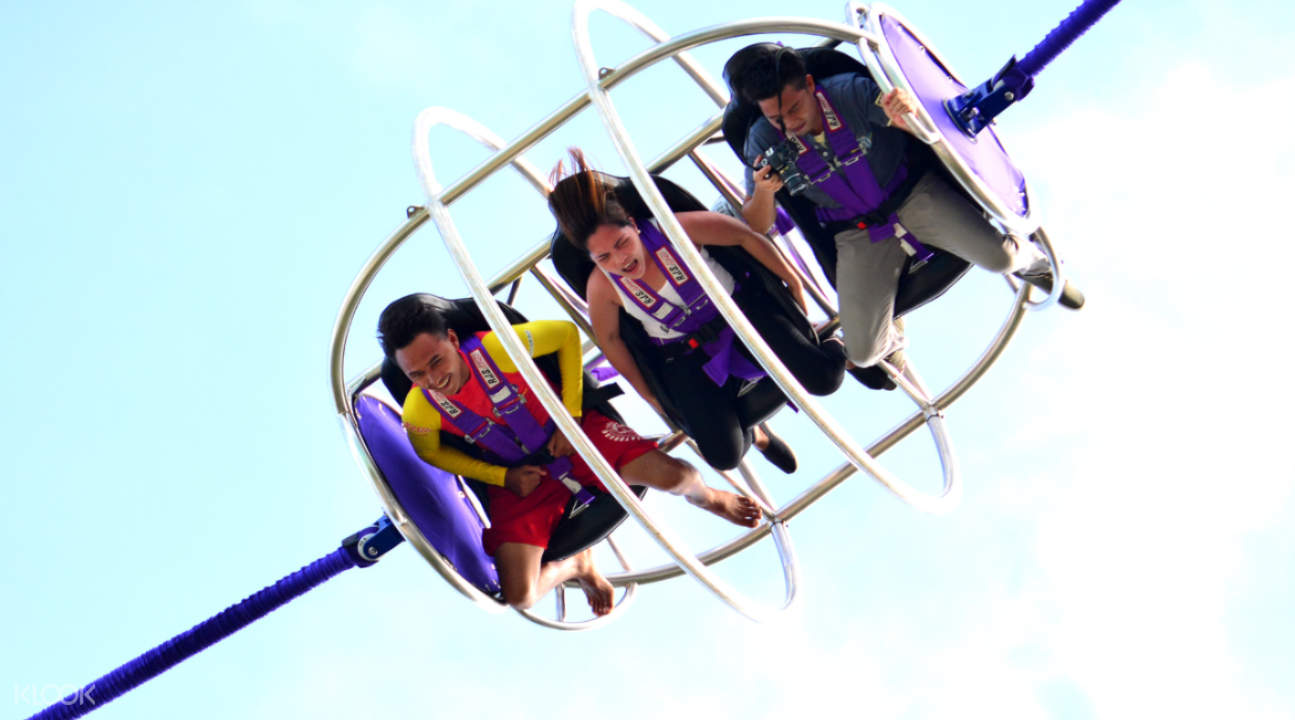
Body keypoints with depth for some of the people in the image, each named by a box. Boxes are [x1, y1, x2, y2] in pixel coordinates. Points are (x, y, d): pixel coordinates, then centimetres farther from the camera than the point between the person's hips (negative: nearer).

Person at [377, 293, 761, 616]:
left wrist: (571, 417, -11)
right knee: (519, 597, -15)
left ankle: (706, 497, 19)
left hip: (568, 432, -1)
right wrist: (503, 477, -10)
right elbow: (431, 453, 1)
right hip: (516, 476, 1)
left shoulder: (496, 348, -29)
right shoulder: (419, 412, -23)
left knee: (673, 476, -22)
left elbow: (567, 333, -11)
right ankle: (576, 564, 22)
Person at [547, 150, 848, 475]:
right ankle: (753, 433, 24)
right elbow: (609, 339, -2)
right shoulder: (601, 287, -20)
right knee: (724, 455, -15)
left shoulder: (673, 229, -26)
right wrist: (649, 395, 6)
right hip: (684, 357, 1)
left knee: (821, 379, -20)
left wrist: (793, 284, -2)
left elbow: (746, 238, -13)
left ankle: (832, 349, 19)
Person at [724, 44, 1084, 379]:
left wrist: (907, 109, -45)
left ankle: (1027, 260, 17)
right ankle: (890, 339, 29)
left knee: (998, 257, -23)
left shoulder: (850, 92, -21)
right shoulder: (764, 142, -15)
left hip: (913, 195, -1)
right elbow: (757, 226, -9)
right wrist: (763, 192, -33)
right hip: (858, 235, 1)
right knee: (863, 353, -11)